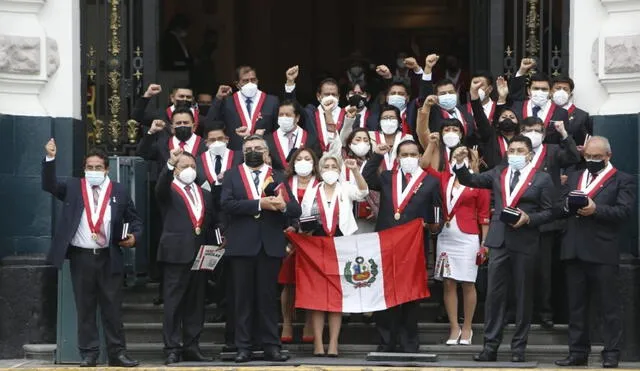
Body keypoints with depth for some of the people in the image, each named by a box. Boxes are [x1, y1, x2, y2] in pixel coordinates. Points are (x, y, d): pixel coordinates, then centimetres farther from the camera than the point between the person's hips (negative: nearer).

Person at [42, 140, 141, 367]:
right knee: (85, 309, 4)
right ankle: (88, 354, 9)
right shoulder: (72, 188, 6)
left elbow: (135, 221, 11)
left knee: (112, 308, 4)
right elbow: (49, 185, -7)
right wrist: (50, 159, -18)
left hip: (109, 258, 0)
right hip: (81, 257, 0)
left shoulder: (119, 192, 5)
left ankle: (117, 353, 9)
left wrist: (134, 236, -9)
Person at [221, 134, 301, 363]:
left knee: (268, 298, 4)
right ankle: (243, 347, 5)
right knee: (243, 298, 2)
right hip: (242, 245, -1)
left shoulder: (277, 177, 12)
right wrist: (259, 204, -15)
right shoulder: (232, 176, 9)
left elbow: (296, 210, 5)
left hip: (270, 246, 1)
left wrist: (283, 206, -18)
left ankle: (271, 346, 6)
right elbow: (227, 204, -8)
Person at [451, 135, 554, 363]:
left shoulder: (542, 179, 1)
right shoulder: (498, 173, 11)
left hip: (525, 243, -3)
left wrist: (528, 218, -16)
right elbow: (470, 181, 9)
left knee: (523, 296, 5)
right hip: (499, 241, 3)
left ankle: (518, 347, 12)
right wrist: (460, 164, -8)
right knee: (494, 295, 2)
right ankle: (490, 346, 7)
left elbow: (548, 212, 0)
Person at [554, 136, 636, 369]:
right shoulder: (574, 177, 20)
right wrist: (568, 204, -8)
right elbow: (559, 208, 14)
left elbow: (624, 211, -10)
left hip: (603, 253, -5)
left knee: (609, 306, -2)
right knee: (576, 305, 9)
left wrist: (596, 209, -21)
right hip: (574, 251, 5)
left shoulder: (623, 181, 3)